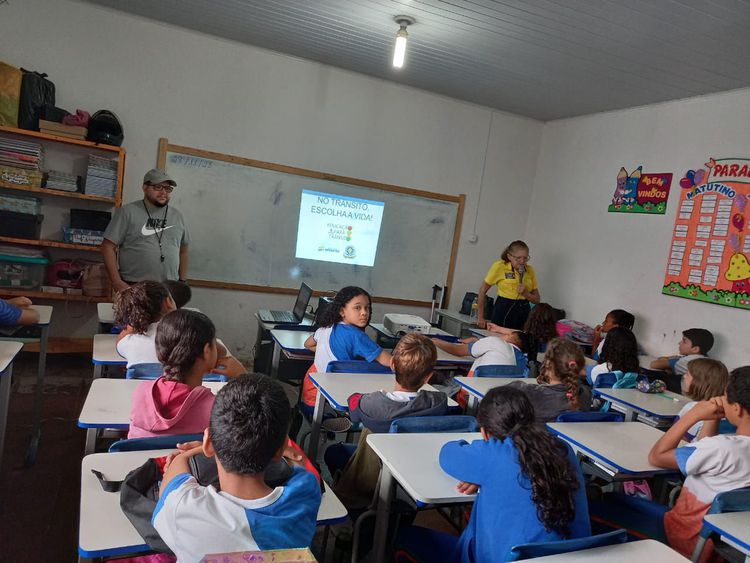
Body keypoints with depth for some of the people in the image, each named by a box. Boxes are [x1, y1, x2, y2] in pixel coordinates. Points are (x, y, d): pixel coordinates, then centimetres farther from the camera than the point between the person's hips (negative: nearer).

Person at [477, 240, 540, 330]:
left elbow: (537, 299, 9)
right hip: (503, 312, -3)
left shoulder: (530, 270, 4)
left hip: (524, 312, 4)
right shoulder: (499, 266, -7)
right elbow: (482, 290, 0)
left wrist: (524, 293, -12)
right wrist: (480, 317, 2)